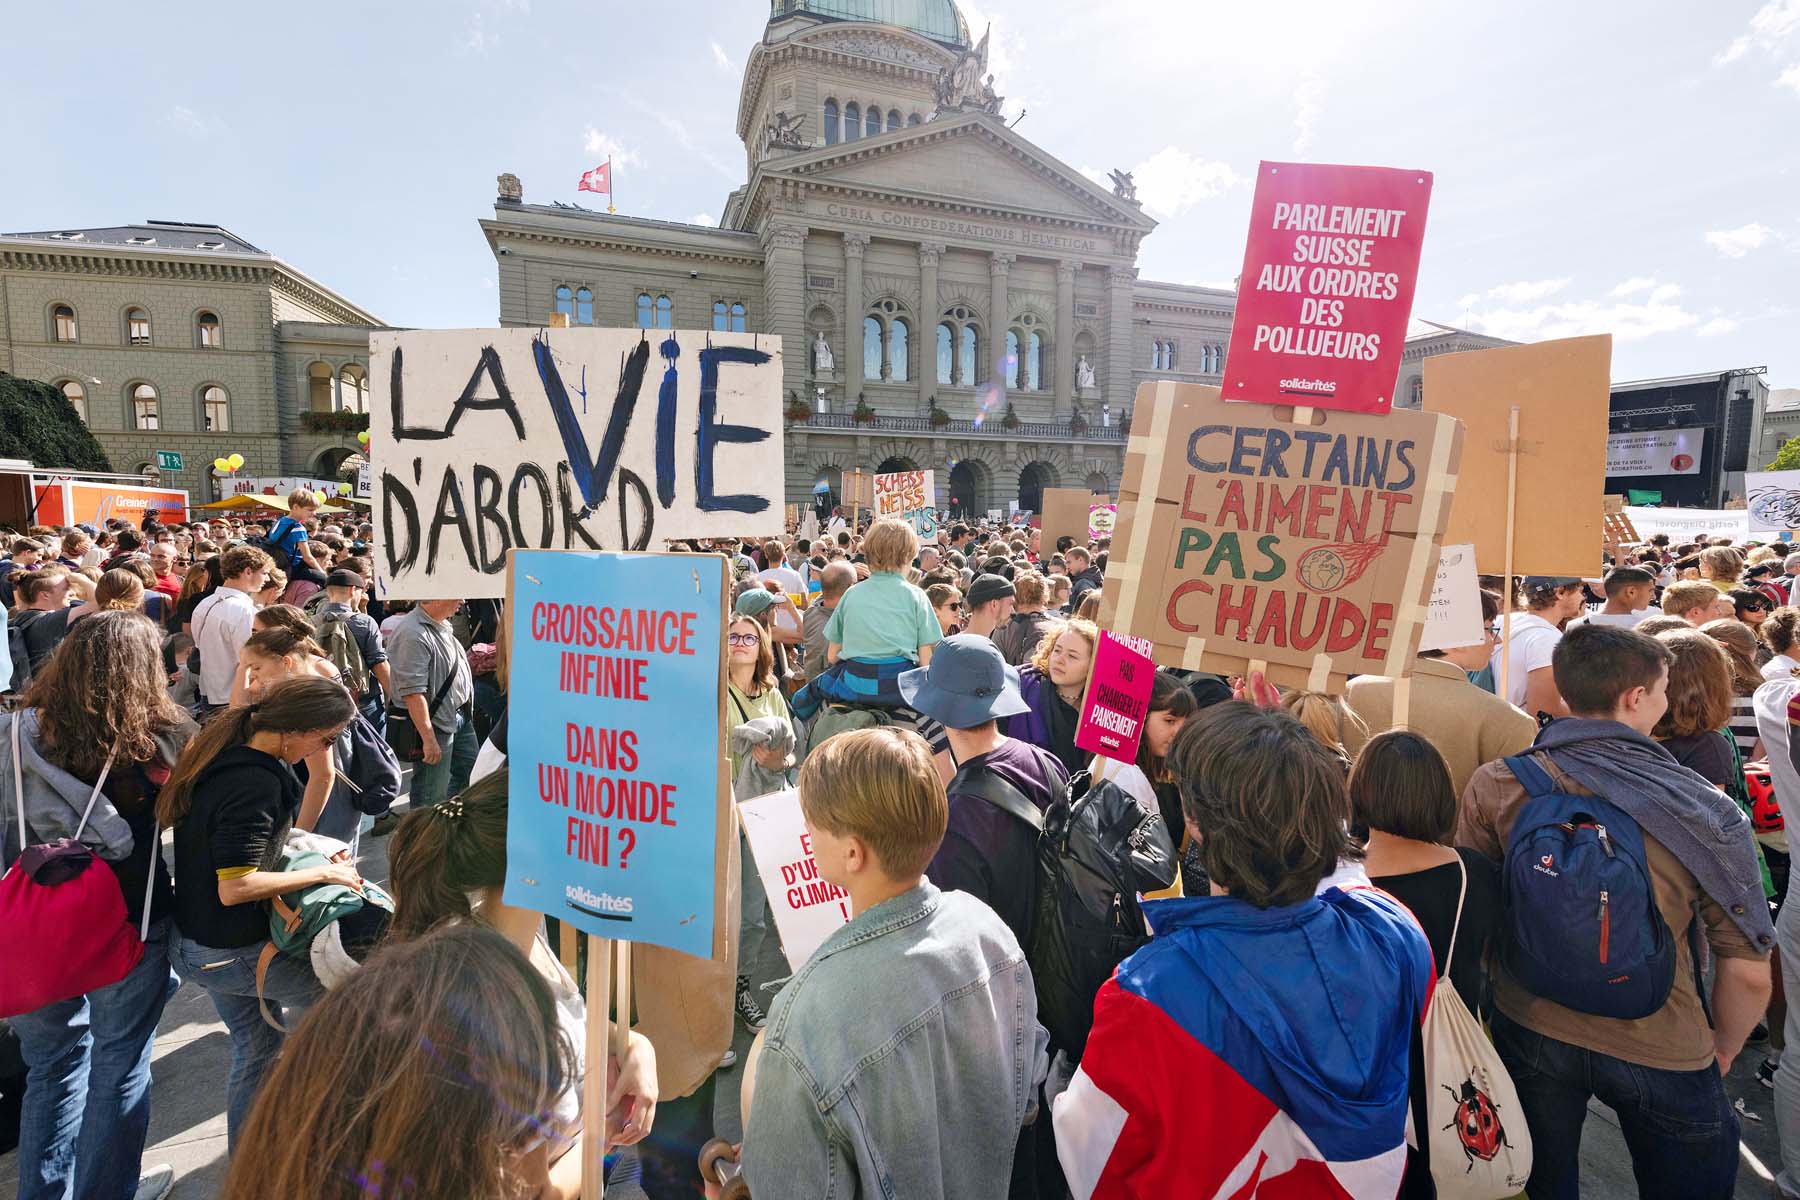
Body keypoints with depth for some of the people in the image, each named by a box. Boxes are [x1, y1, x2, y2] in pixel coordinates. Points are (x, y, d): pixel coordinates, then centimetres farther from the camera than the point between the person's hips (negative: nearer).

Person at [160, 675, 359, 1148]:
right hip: (228, 953, -9)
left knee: (258, 1045, 22)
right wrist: (323, 873, -21)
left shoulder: (224, 751, -1)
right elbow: (235, 887, -30)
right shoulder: (256, 783, -30)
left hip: (197, 942, 9)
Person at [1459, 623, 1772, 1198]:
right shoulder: (1707, 811, -18)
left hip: (1528, 1033, 1)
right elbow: (1748, 974, -12)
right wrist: (1723, 1048, 9)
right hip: (1664, 1053, 0)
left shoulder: (1494, 786, -18)